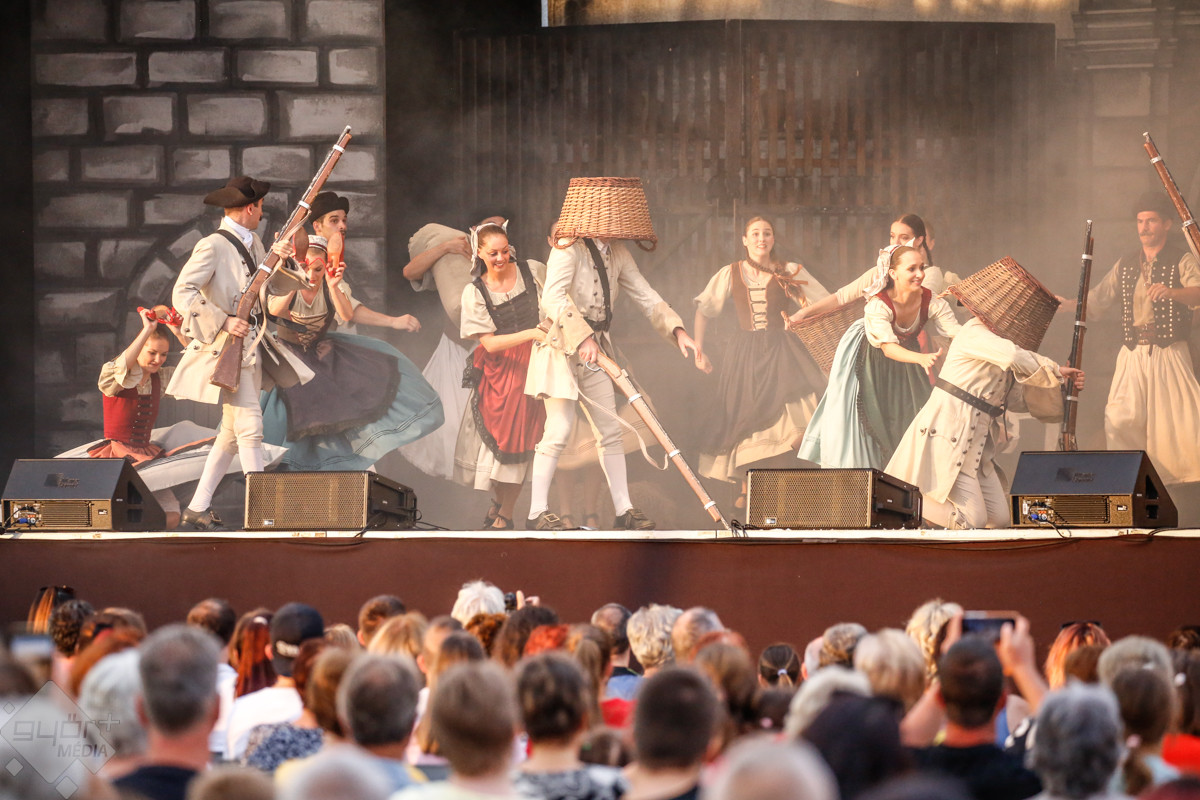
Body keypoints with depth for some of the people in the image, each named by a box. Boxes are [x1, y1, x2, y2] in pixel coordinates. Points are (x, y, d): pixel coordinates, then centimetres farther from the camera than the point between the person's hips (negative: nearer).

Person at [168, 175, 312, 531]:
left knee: (232, 432, 11)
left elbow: (276, 287, 16)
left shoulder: (252, 243, 13)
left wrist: (278, 261, -4)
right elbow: (182, 293, -19)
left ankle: (197, 510, 17)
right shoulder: (213, 247, -13)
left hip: (251, 345, 9)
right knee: (249, 426, -13)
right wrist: (222, 322, -24)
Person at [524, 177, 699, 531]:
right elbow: (552, 298, -26)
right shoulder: (568, 249, -14)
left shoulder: (617, 253, 10)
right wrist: (582, 337, -33)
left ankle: (623, 509, 11)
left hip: (595, 348, 8)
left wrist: (677, 330, -3)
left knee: (610, 430, 7)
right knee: (559, 428, -12)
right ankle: (537, 511, -6)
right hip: (561, 346, -8)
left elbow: (645, 295, 10)